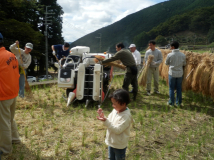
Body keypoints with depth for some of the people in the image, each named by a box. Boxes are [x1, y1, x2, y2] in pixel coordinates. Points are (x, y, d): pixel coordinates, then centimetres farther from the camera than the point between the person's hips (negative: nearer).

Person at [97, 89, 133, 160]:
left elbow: (117, 130, -30)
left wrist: (106, 121, -36)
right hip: (111, 142, 7)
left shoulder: (126, 116, -28)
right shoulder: (115, 110, -5)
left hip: (119, 145, -7)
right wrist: (103, 116, -15)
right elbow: (109, 122, 4)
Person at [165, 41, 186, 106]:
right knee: (179, 88, 13)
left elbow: (166, 63, 2)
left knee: (171, 88, 8)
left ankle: (171, 102, 13)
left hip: (172, 73, -3)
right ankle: (178, 102, 20)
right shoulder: (183, 55, -4)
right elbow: (184, 64, 8)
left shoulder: (169, 55, -13)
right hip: (180, 73, 3)